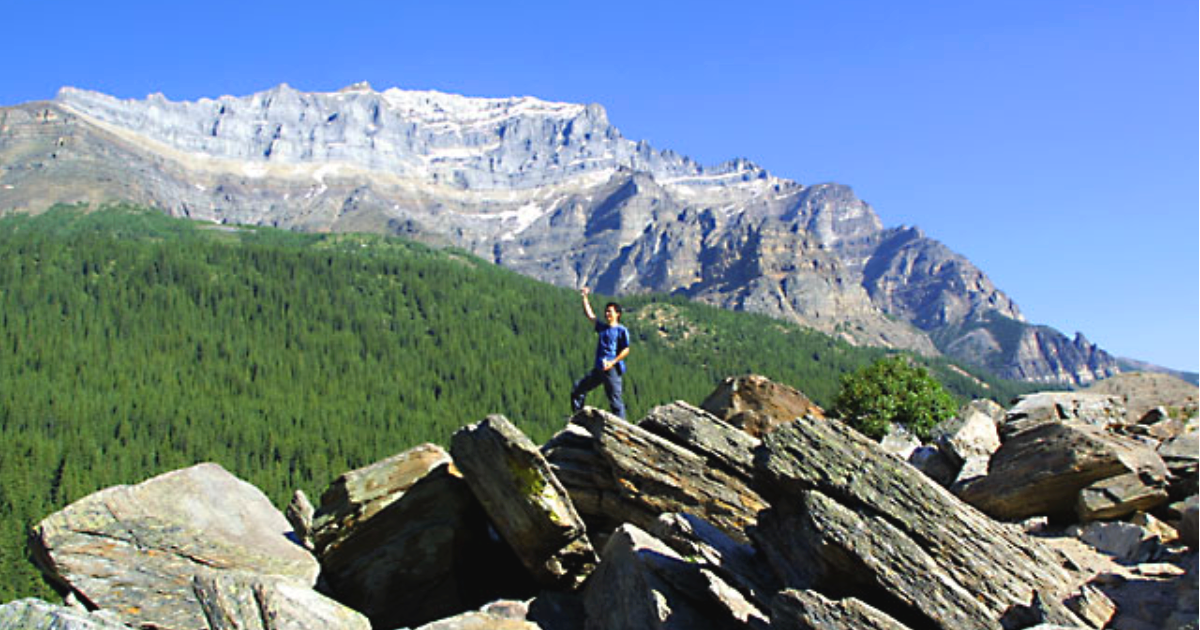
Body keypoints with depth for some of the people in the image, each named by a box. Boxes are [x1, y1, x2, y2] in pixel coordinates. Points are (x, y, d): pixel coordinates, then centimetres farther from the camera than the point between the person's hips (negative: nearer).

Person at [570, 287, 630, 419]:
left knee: (615, 400, -7)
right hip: (598, 368, 7)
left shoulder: (621, 330, -4)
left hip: (612, 370, -7)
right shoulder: (602, 327, 14)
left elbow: (626, 350, -7)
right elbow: (590, 315, 17)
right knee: (577, 389, 13)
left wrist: (613, 362, -17)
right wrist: (585, 297, 13)